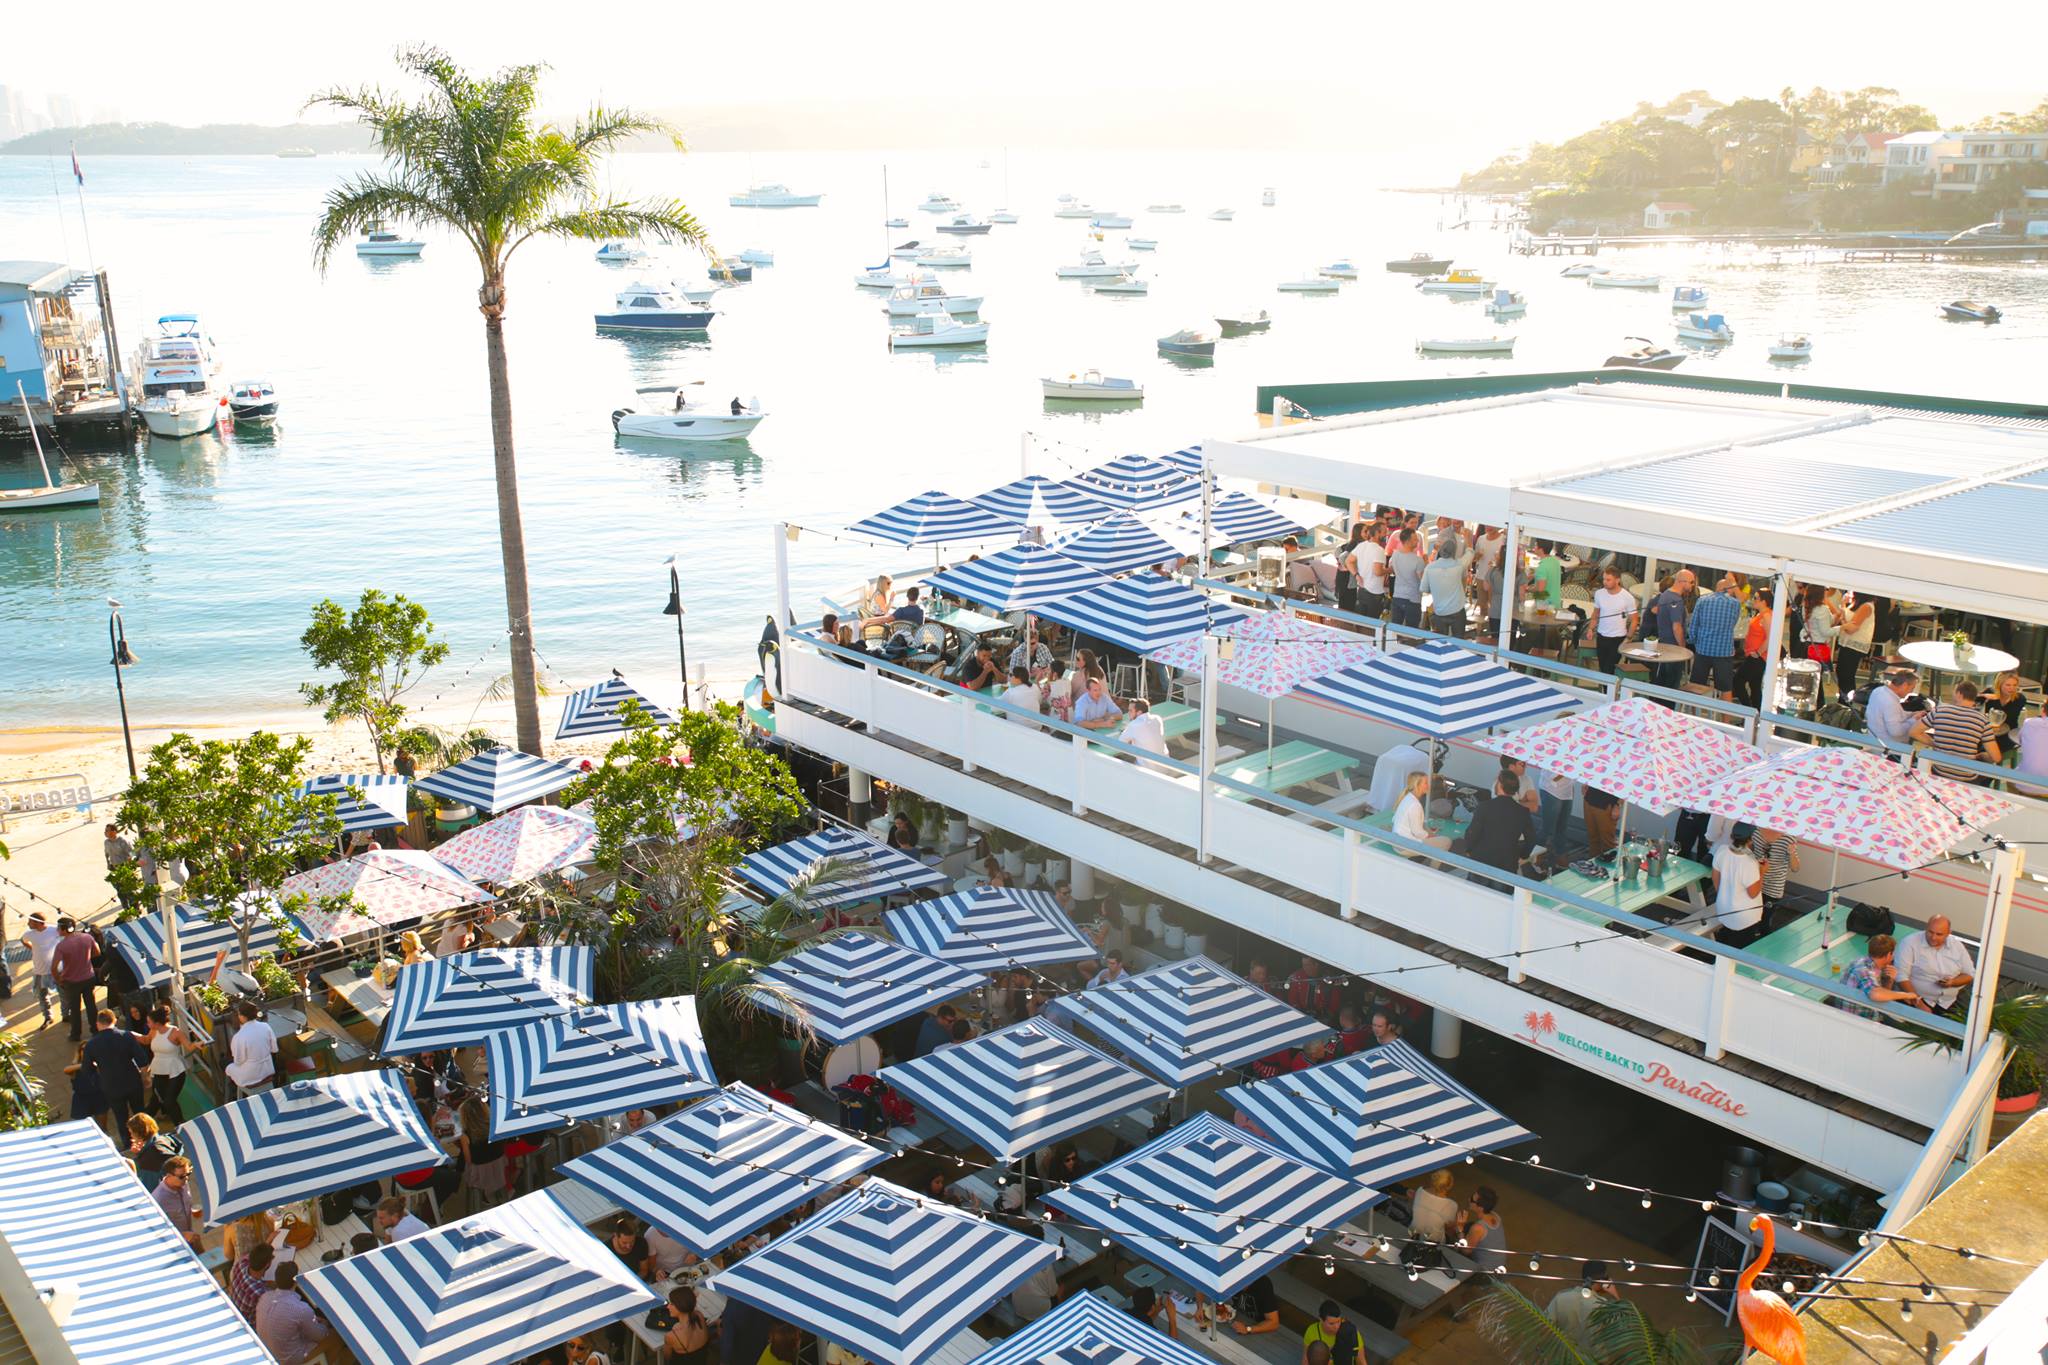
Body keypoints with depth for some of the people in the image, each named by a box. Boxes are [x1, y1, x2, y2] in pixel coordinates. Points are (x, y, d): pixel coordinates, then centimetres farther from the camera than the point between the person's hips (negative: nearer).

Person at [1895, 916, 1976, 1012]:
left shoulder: (1957, 946, 6)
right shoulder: (1910, 942, -8)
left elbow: (1970, 974, 15)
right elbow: (1901, 977, -13)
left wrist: (1953, 982, -7)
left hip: (1948, 1004, 4)